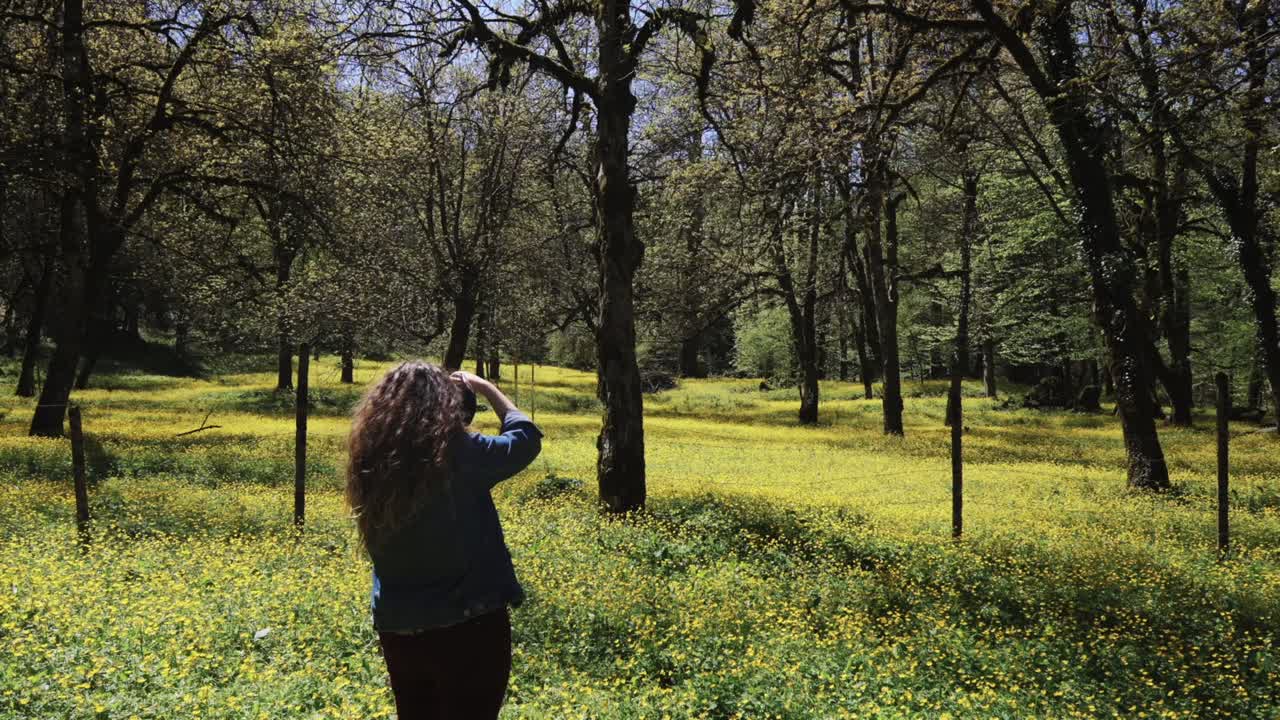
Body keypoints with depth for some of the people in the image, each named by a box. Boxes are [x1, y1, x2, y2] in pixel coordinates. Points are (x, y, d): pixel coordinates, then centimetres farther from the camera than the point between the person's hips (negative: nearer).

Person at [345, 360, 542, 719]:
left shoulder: (373, 459, -6)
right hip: (469, 626, -5)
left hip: (396, 628, 6)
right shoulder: (458, 453, -19)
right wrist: (485, 388, 9)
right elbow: (526, 438, -3)